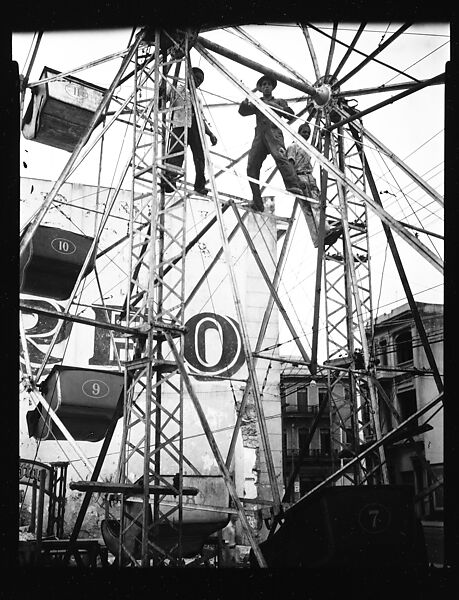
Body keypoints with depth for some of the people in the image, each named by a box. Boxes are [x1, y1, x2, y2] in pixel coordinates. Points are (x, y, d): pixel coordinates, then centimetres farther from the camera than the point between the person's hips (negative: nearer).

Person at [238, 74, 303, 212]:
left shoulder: (279, 101, 27)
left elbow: (291, 115, 13)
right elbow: (243, 112, 18)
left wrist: (277, 107, 0)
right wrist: (245, 102, -3)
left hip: (274, 132, -3)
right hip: (259, 135, 3)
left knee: (279, 156, -32)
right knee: (252, 167, -12)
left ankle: (293, 186, -49)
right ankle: (257, 203, -11)